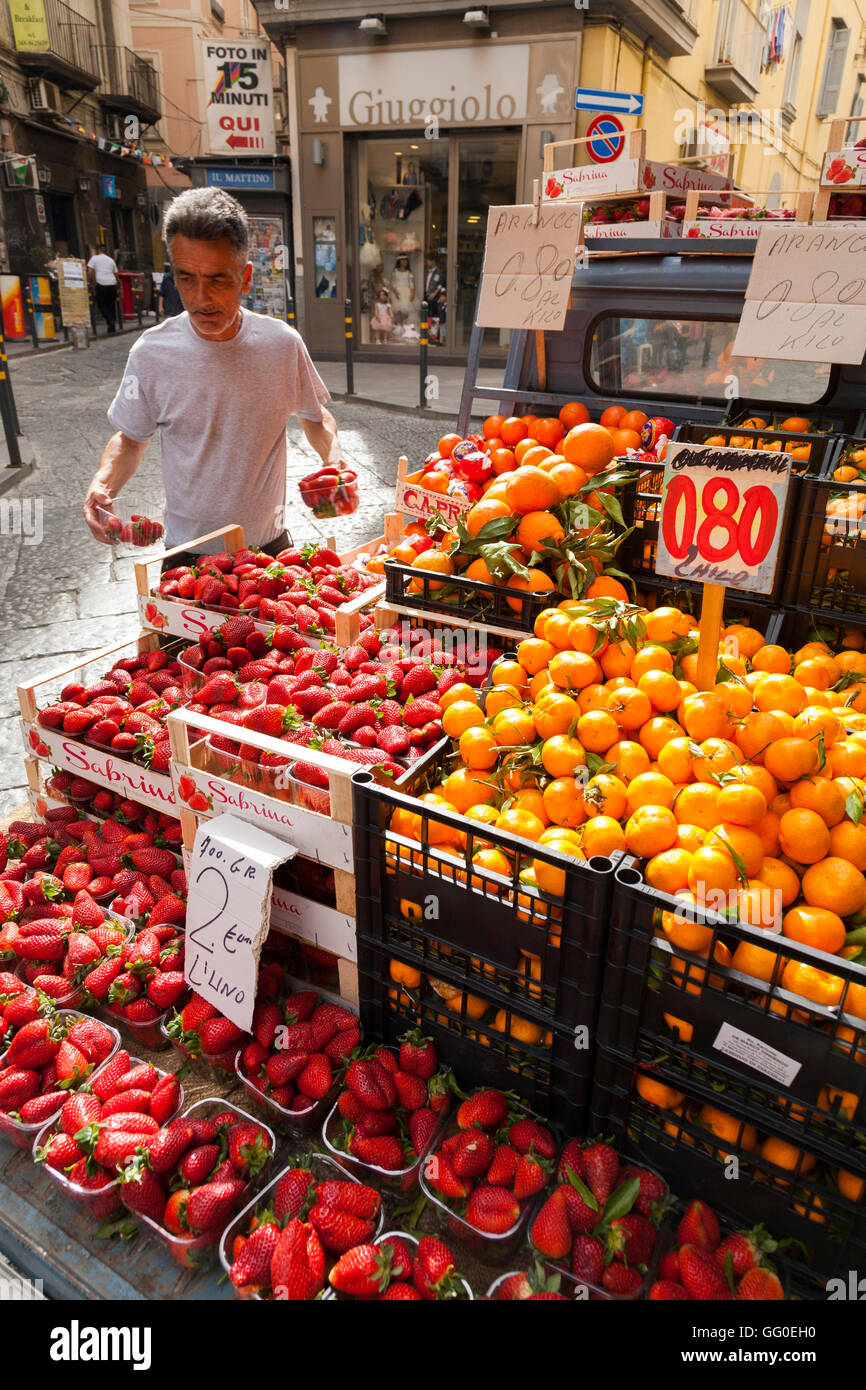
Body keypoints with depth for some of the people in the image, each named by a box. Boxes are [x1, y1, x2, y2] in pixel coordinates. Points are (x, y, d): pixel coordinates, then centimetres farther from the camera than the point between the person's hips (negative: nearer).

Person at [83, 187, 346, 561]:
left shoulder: (283, 343, -9)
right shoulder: (152, 354, -11)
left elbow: (315, 416, 8)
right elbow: (130, 436, 3)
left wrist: (335, 459, -12)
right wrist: (103, 483, -16)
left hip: (269, 542, 1)